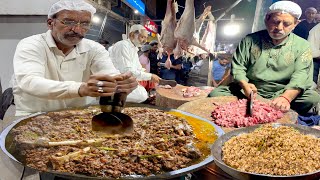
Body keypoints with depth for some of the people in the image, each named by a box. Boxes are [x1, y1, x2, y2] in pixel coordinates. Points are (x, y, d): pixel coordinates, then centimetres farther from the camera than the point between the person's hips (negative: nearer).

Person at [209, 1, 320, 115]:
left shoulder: (302, 46, 2)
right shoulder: (250, 40, 4)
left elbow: (300, 76, -10)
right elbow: (237, 67, 3)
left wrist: (286, 97, -30)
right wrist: (244, 85, -19)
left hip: (286, 93, 0)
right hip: (250, 92, 1)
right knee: (216, 93, -20)